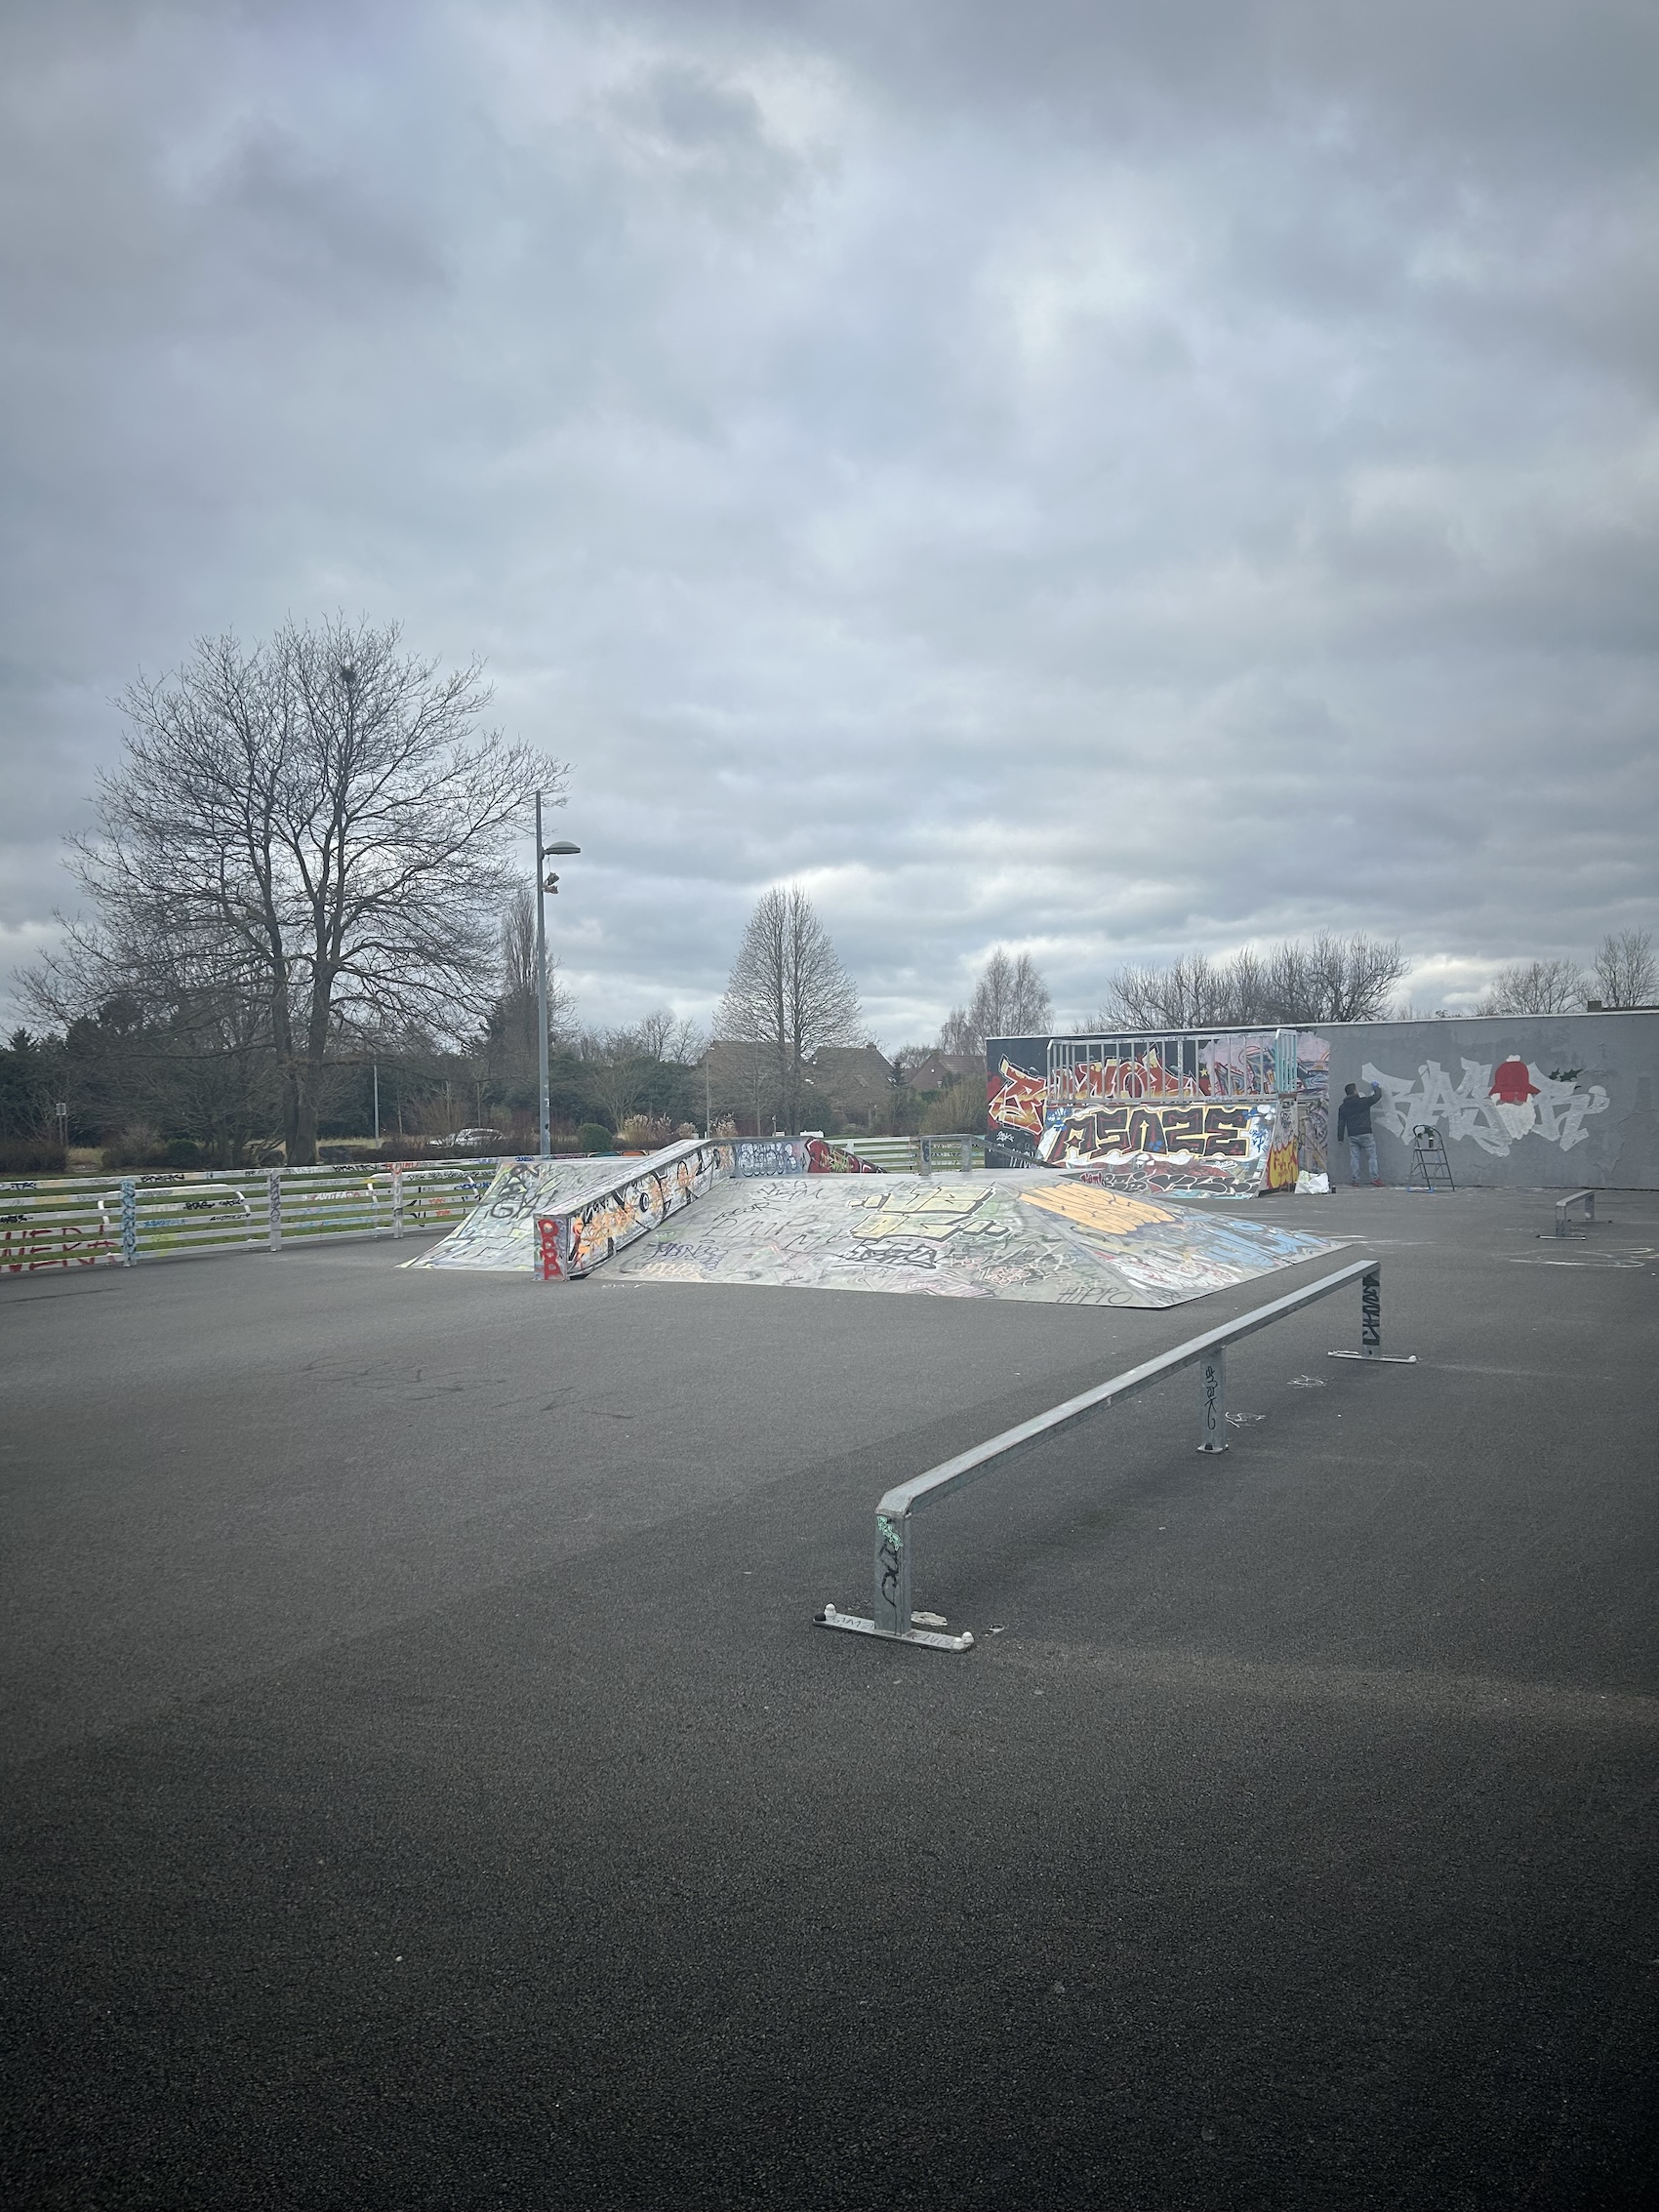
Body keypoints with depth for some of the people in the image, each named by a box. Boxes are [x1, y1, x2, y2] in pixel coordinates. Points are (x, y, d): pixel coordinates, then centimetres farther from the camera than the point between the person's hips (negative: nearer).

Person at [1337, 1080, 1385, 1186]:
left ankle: (1355, 1180, 3)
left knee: (1354, 1158, 6)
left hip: (1352, 1136, 4)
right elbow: (1377, 1096, 8)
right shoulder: (1362, 1102, -5)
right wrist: (1377, 1088, 29)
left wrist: (1340, 1138, 13)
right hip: (1365, 1134, -4)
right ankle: (1375, 1179, -5)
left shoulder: (1342, 1108, 7)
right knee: (1372, 1156, 1)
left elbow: (1340, 1124, 8)